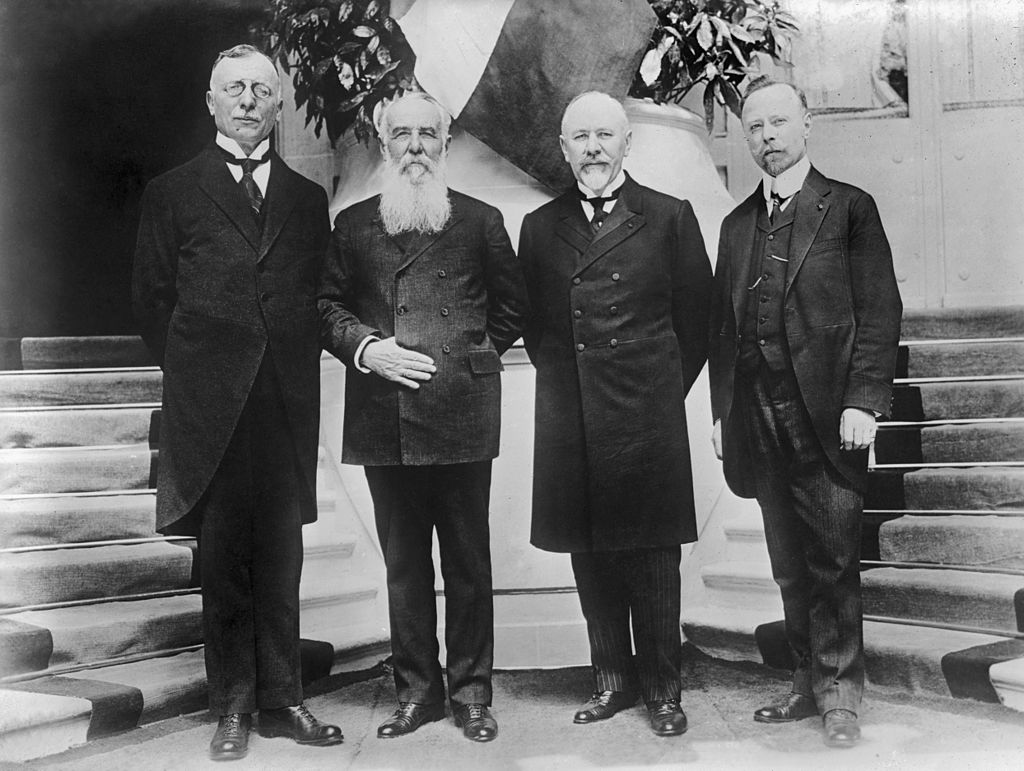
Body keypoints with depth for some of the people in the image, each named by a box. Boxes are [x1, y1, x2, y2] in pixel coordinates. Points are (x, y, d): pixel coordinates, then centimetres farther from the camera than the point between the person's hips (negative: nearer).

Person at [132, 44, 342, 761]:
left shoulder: (307, 198, 14)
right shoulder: (173, 193, 8)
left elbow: (318, 297, 14)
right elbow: (152, 296, 8)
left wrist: (296, 362, 4)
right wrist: (191, 369, 4)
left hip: (288, 400, 2)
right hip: (208, 405, -2)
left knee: (281, 557, 7)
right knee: (223, 559, 4)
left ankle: (282, 701, 18)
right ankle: (234, 707, 16)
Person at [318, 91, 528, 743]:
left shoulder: (481, 220, 9)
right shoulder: (353, 223, 13)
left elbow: (512, 305, 13)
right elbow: (327, 304, 11)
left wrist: (472, 357, 4)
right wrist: (364, 347, -6)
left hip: (461, 414, -2)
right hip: (383, 416, 2)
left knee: (468, 562, 5)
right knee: (403, 562, 9)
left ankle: (472, 692, 17)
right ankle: (416, 689, 21)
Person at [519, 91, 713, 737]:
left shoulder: (671, 218, 3)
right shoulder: (540, 227, 10)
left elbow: (696, 318, 5)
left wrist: (665, 390, 5)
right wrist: (563, 382, 8)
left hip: (648, 418, -2)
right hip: (570, 423, 3)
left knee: (653, 557, 4)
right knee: (589, 556, 10)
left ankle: (662, 688, 19)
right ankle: (612, 678, 25)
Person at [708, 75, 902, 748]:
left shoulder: (850, 208, 3)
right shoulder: (737, 224, 17)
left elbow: (880, 311, -3)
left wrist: (864, 401, -12)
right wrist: (723, 409, 9)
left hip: (826, 414, -4)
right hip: (760, 418, 5)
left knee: (833, 560, -1)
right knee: (791, 565, 10)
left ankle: (840, 692, 13)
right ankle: (810, 684, 21)